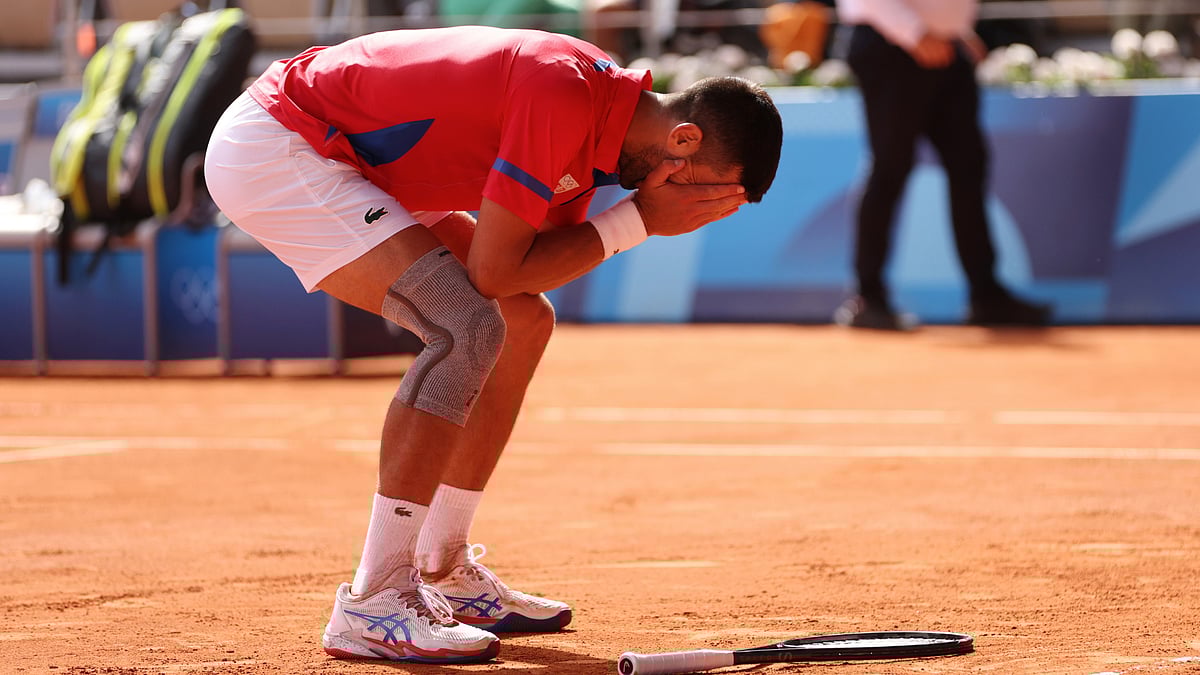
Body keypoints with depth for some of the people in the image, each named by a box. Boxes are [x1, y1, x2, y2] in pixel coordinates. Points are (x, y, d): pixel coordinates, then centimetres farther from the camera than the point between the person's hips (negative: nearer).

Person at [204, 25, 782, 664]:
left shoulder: (593, 121, 3)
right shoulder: (564, 92, -27)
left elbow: (534, 268, 4)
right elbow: (494, 271, -23)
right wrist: (638, 221, -19)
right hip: (267, 150, -11)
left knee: (524, 323, 13)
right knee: (469, 329, -23)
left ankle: (441, 573, 19)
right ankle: (372, 605, -19)